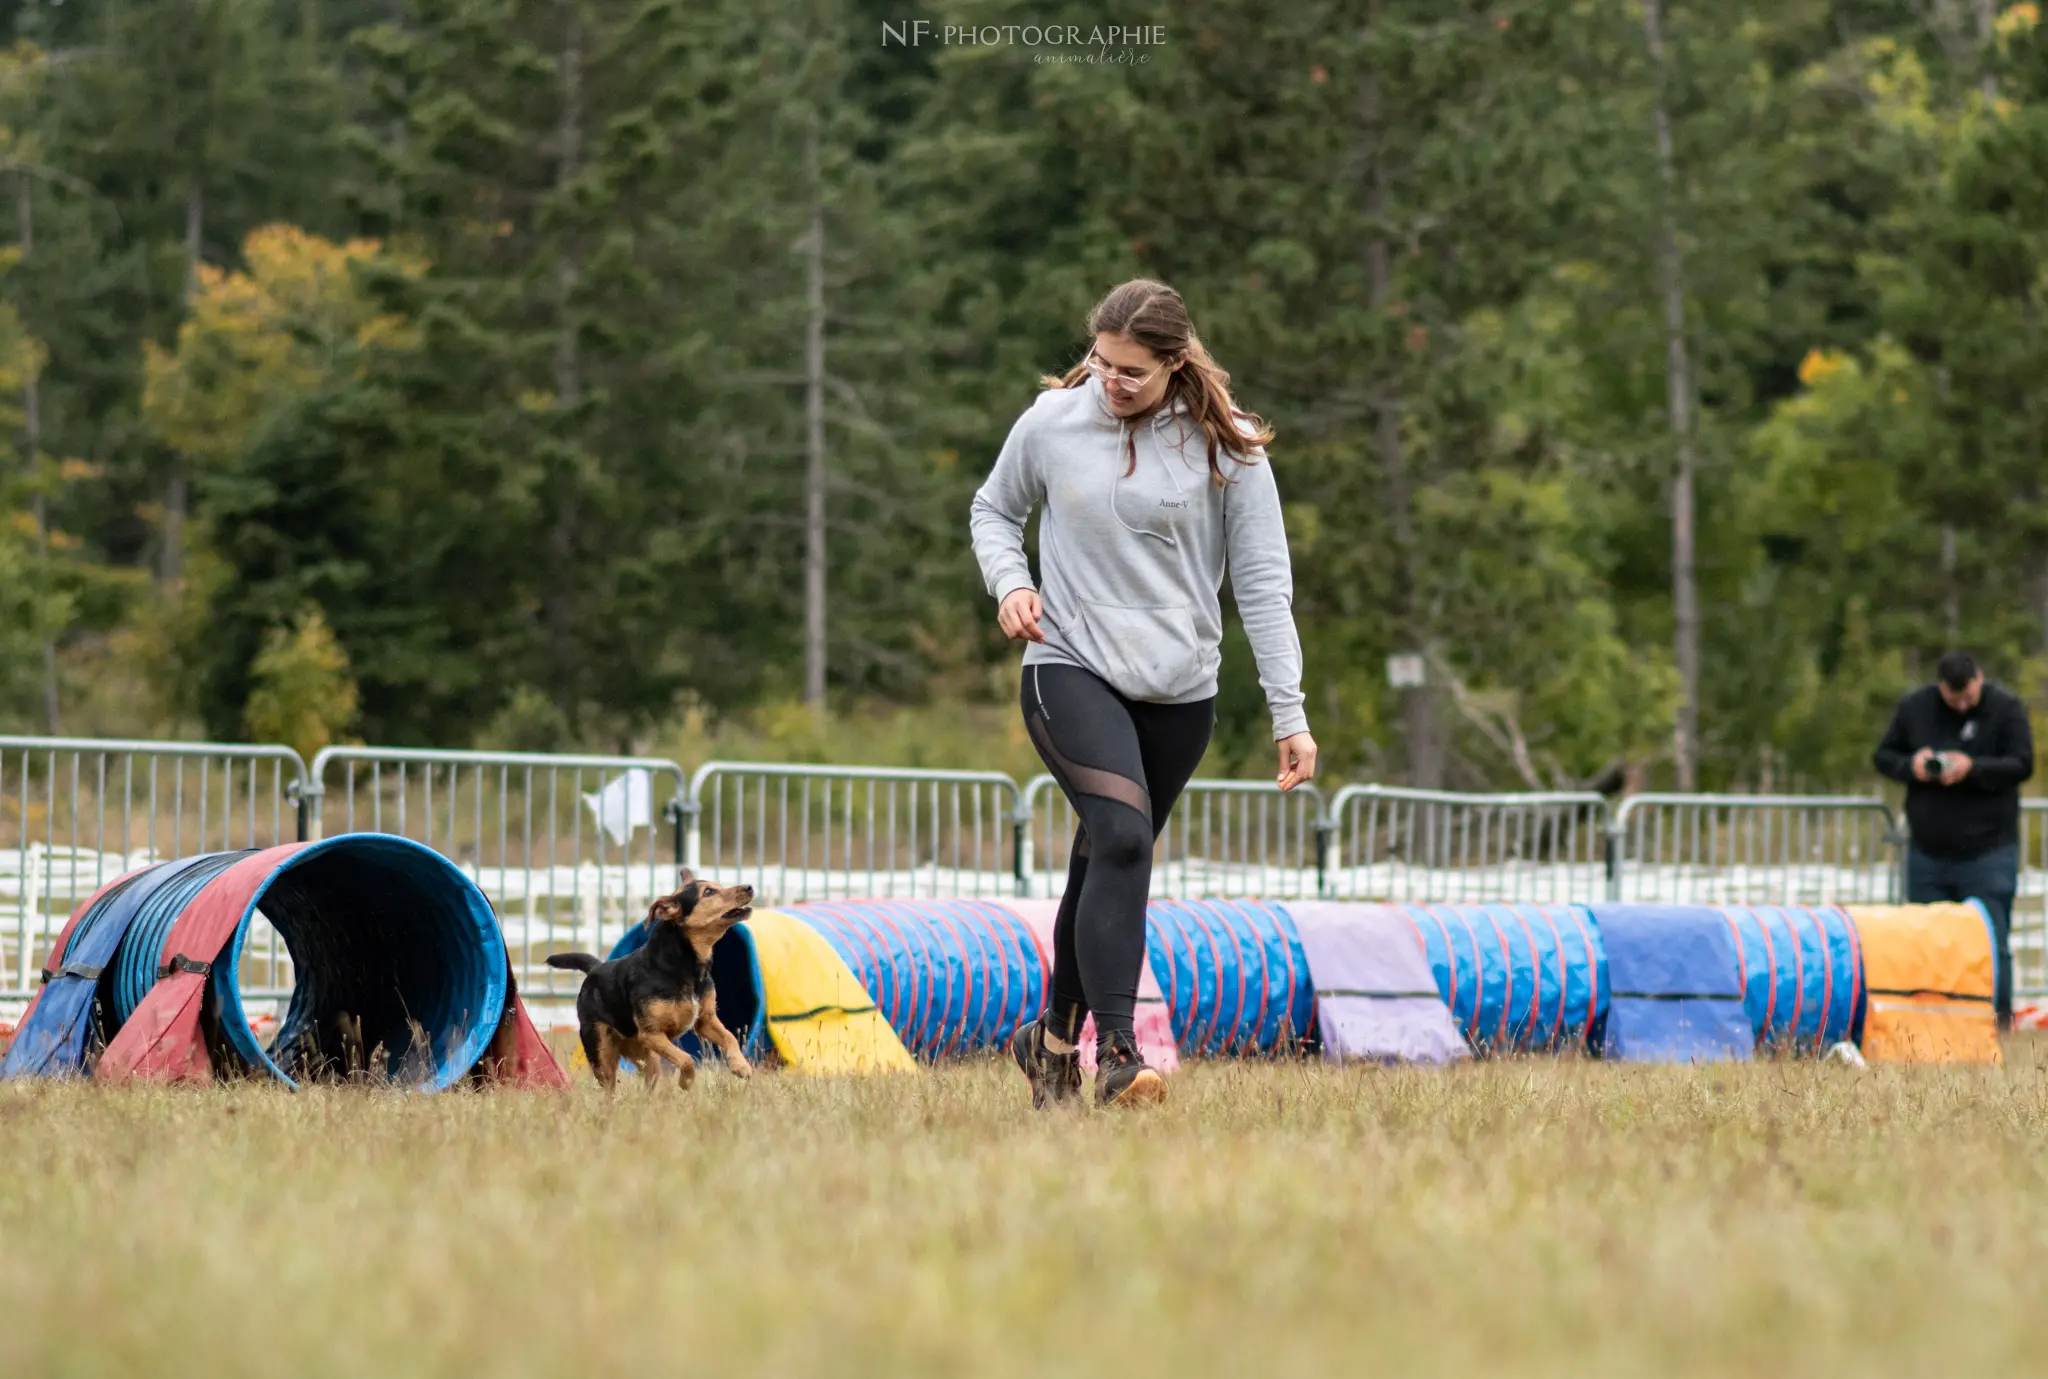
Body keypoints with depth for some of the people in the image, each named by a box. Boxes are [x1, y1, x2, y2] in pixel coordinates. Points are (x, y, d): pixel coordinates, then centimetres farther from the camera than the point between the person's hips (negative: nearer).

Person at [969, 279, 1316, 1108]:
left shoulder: (1225, 447, -3)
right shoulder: (1051, 423, -2)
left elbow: (1263, 581, -2)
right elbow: (995, 510, 17)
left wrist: (1289, 713, -5)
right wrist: (1008, 580, -5)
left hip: (1179, 692, 2)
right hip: (1069, 670, -2)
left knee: (1108, 863, 11)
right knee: (1121, 837, -23)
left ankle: (1055, 1036, 31)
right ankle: (1117, 1055, -28)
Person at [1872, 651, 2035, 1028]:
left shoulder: (2006, 708, -4)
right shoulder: (1913, 707, 5)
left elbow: (2022, 764, -8)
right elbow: (1884, 755, 11)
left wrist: (1973, 768, -21)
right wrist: (1911, 765, -11)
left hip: (1987, 852, -3)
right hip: (1927, 851, 3)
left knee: (1990, 938, -4)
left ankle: (1999, 1020, 2)